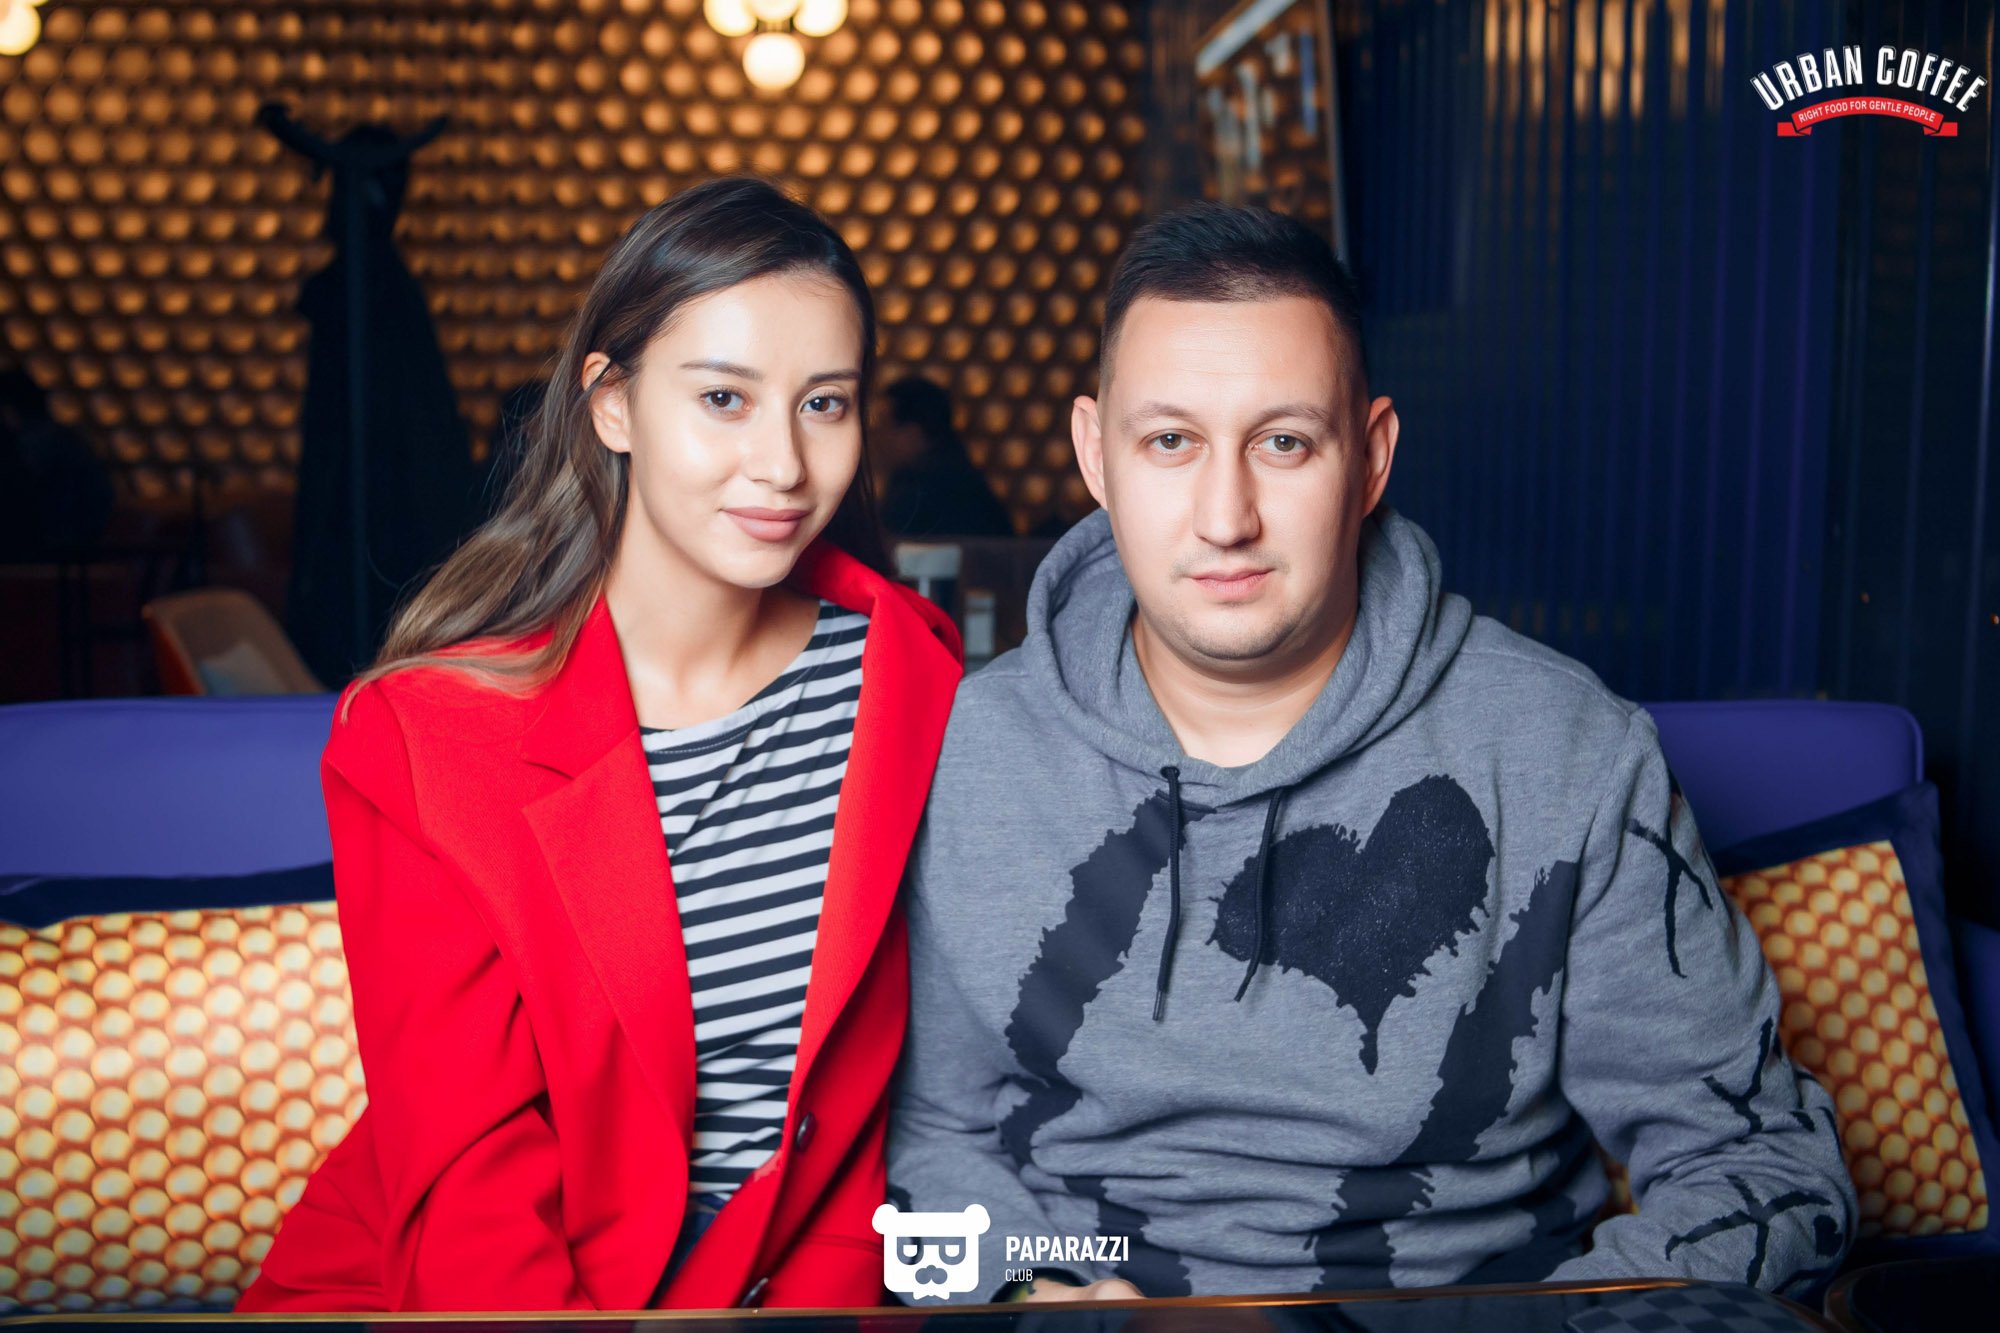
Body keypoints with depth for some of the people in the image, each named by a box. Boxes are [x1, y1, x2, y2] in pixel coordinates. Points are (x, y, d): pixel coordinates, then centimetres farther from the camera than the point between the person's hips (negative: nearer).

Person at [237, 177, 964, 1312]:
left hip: (805, 1274, 2)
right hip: (451, 1289, -2)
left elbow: (895, 1068, 2)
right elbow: (465, 1158, -11)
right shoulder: (424, 730, -9)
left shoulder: (909, 678, -1)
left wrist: (826, 1286, -11)